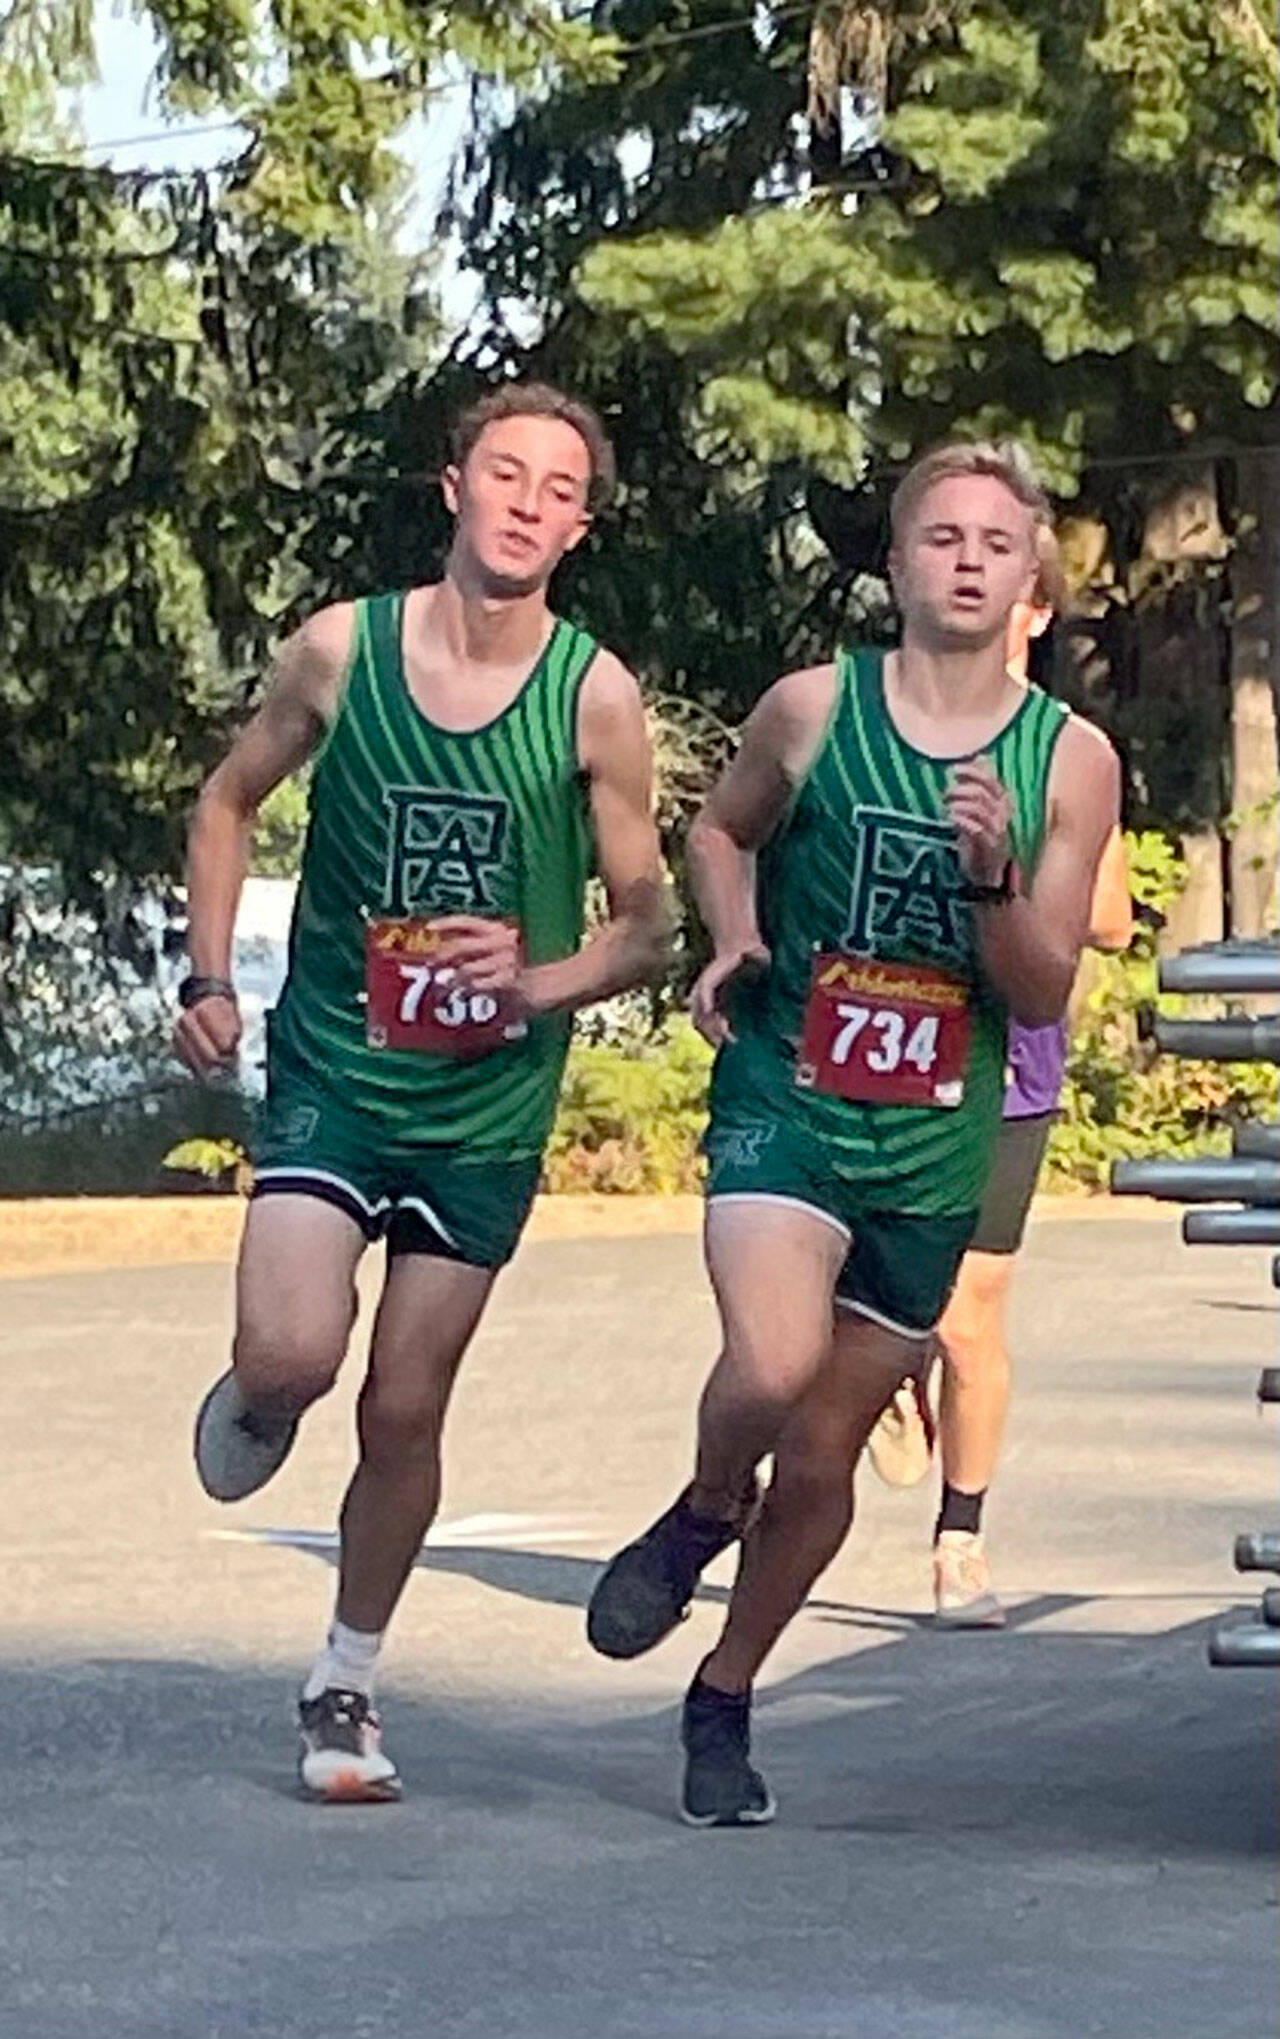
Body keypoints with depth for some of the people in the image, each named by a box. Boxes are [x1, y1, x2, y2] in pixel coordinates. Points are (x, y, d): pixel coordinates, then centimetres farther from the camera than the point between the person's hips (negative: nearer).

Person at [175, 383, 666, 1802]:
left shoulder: (595, 699, -8)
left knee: (404, 1413, 6)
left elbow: (642, 926, -1)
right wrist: (208, 978, 1)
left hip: (489, 1101, 0)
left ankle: (346, 1684, 27)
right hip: (331, 1067, 0)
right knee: (293, 1353, -20)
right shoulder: (340, 649, -6)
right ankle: (252, 1401, 19)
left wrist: (537, 983, -21)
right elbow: (229, 803, 11)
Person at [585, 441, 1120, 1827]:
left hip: (933, 1150, 2)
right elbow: (719, 827, 18)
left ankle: (724, 1700, 32)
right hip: (785, 1102, -2)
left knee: (823, 1463, 10)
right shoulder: (812, 708, -3)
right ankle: (701, 1517, 6)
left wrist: (992, 877, -18)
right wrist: (731, 942, -1)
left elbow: (1042, 999, -1)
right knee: (773, 1365, -28)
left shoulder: (1070, 762, -2)